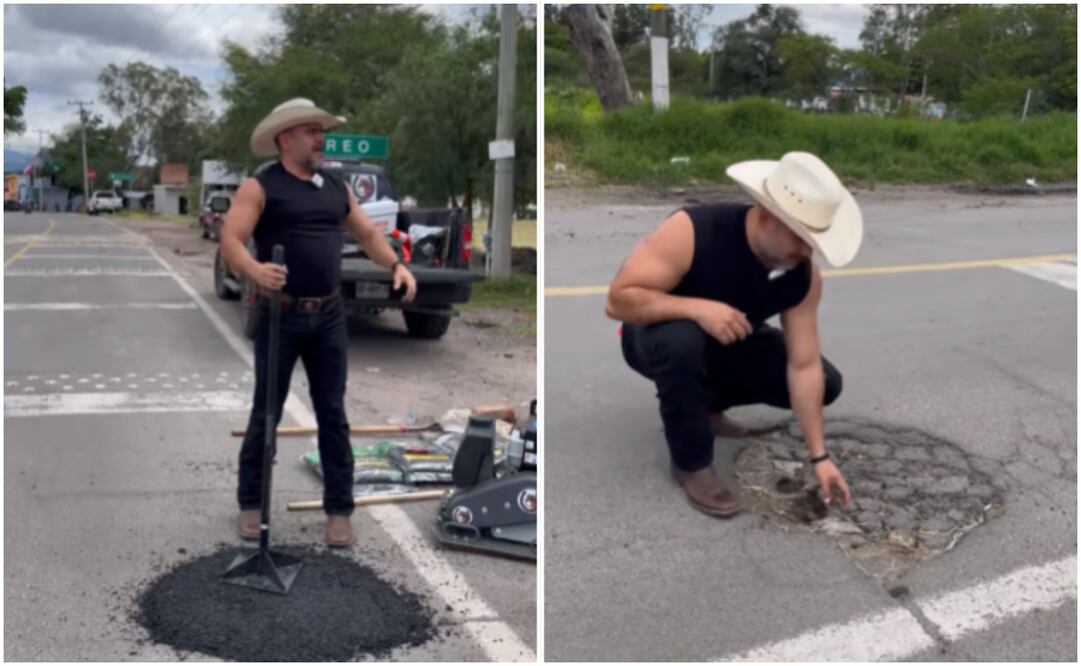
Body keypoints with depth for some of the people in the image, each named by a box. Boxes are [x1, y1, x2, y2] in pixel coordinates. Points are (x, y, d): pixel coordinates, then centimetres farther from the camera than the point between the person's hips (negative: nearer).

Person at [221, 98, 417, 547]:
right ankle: (251, 503, 23)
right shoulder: (260, 187, -5)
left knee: (332, 414, 7)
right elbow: (231, 239, -16)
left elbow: (367, 233, 18)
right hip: (280, 316, -4)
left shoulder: (336, 188, 13)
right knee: (266, 412, 7)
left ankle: (339, 509, 16)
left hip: (329, 316, 4)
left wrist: (395, 265, 0)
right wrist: (254, 269, -36)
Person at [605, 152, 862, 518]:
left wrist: (819, 456, -19)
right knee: (682, 341, -41)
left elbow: (804, 366, -17)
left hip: (730, 343, 5)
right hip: (659, 335, -5)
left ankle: (705, 401, 15)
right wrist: (698, 308, -46)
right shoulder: (692, 231, -34)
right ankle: (691, 464, -17)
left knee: (826, 383, -5)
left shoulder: (804, 276, -19)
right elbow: (618, 300, -35)